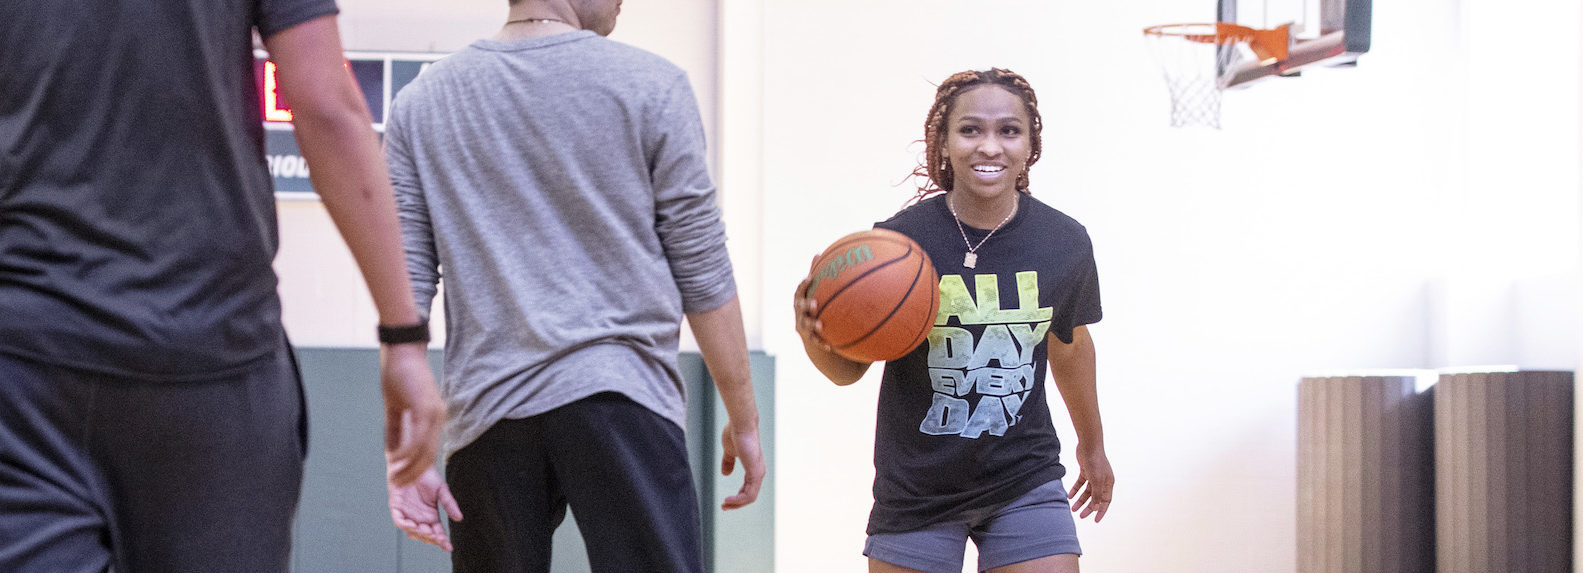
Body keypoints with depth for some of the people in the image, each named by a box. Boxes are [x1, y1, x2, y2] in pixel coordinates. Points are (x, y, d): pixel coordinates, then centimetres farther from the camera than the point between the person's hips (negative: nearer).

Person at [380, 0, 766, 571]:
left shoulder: (420, 102, 10)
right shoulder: (650, 86, 2)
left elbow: (403, 290, 5)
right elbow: (701, 272, 2)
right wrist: (743, 419, 11)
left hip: (486, 416, 3)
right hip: (620, 400, -3)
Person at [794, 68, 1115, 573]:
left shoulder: (1065, 242, -6)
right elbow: (848, 368, -6)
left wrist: (1092, 444, 27)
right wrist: (814, 333, -29)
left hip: (1024, 480, 2)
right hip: (917, 488, -1)